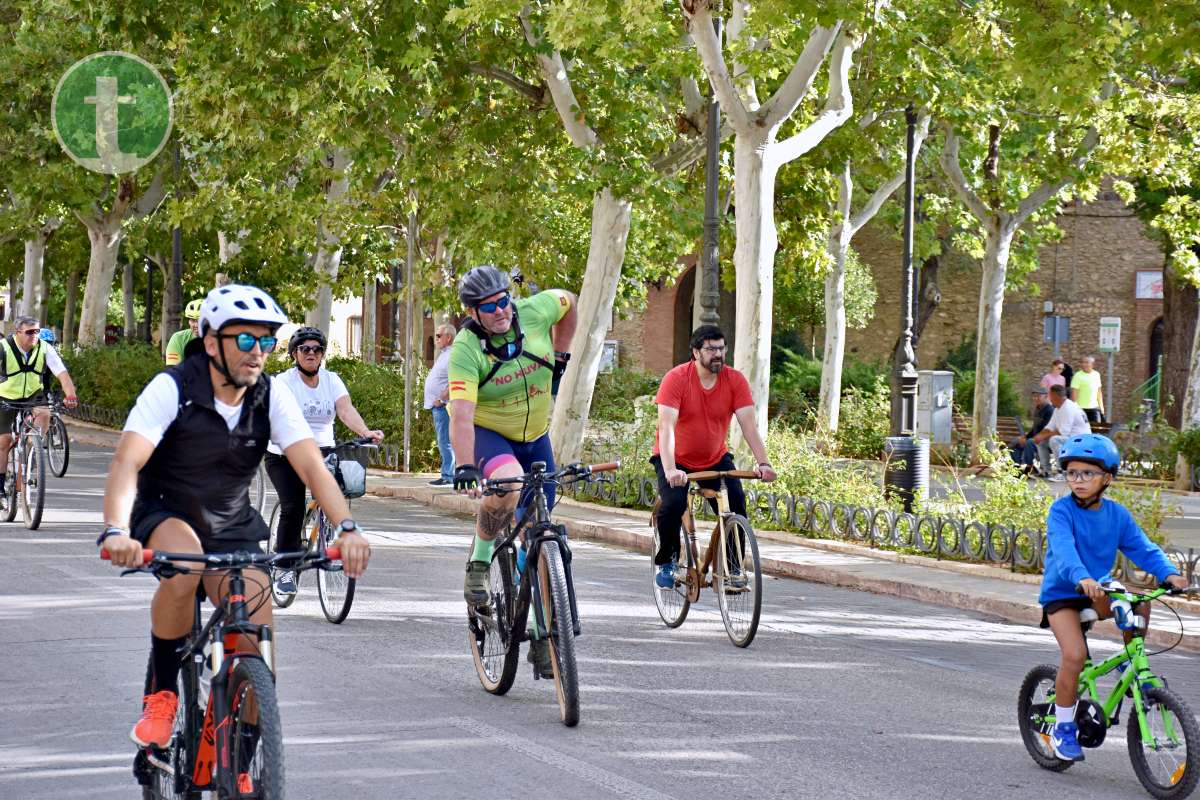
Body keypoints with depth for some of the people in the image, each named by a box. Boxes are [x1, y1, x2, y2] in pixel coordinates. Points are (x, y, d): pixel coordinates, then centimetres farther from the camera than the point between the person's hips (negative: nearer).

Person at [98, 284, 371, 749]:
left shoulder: (271, 398, -10)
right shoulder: (172, 389, -21)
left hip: (232, 529, 3)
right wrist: (116, 531, -50)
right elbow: (127, 461, -32)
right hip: (165, 516, -3)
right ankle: (161, 694, -16)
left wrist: (347, 530, -37)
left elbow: (312, 467, -19)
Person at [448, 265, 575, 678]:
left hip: (534, 437, 4)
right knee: (509, 487, -38)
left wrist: (560, 356, 8)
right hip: (485, 433, -4)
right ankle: (479, 561, -10)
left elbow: (568, 302, 9)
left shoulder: (534, 312, -16)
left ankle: (541, 635, 12)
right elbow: (461, 414, -37)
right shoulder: (466, 349, -26)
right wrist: (464, 467, -50)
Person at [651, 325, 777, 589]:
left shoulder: (735, 381, -11)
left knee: (735, 503, -18)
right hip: (676, 460, -3)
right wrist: (670, 470, -41)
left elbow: (748, 424, -16)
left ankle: (733, 567, -1)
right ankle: (665, 562, -1)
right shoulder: (676, 379, -20)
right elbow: (666, 426, -28)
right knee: (673, 504, -25)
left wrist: (763, 463, -30)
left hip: (716, 459, 3)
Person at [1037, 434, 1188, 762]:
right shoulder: (1062, 510, -15)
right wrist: (1082, 578, -51)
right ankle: (1063, 729, -5)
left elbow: (1142, 548, -6)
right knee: (1075, 654, -23)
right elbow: (1063, 548, -32)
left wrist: (1169, 573, -25)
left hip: (1097, 594, 5)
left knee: (1139, 602, -19)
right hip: (1061, 593, -5)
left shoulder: (1117, 514, 0)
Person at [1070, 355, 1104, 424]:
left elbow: (1099, 392, 16)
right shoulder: (1078, 376, -8)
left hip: (1094, 408, 5)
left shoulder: (1096, 374, 9)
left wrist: (1101, 406, 13)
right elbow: (1074, 393, -11)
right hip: (1082, 408, -5)